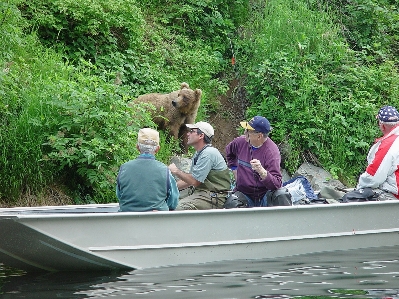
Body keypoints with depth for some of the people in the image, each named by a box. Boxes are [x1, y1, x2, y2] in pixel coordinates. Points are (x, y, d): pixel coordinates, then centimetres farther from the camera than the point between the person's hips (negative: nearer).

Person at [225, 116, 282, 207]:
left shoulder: (271, 152, -18)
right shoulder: (241, 141, 1)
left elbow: (276, 184, -26)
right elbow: (229, 151, 29)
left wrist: (261, 171, -41)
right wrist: (234, 169, 20)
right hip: (241, 194, 4)